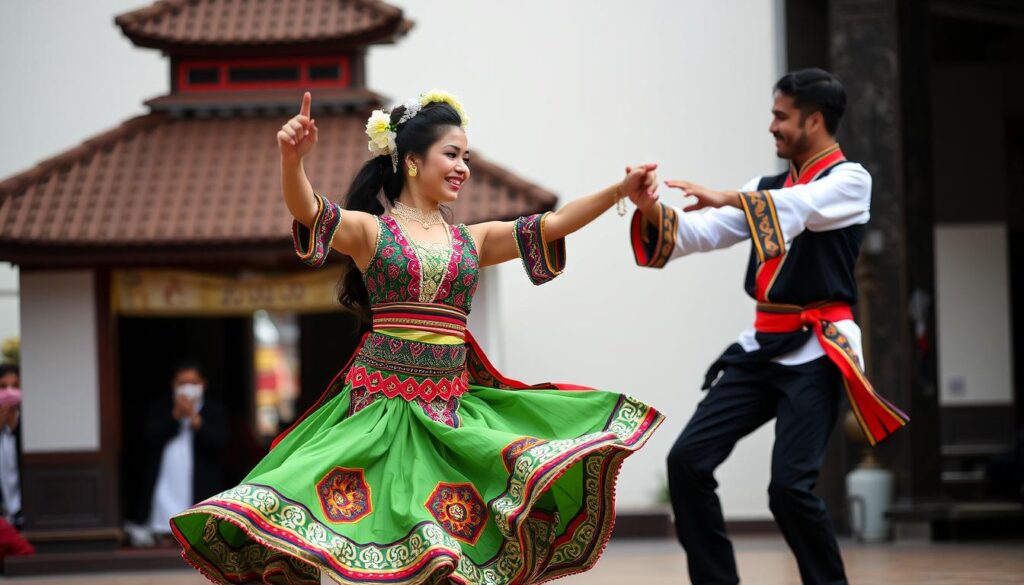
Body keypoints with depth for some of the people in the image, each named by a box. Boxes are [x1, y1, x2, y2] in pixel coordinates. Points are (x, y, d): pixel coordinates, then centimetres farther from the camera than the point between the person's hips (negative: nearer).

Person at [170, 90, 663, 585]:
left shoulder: (471, 241, 13)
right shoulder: (369, 230, 0)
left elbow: (550, 226, 9)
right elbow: (306, 210, -17)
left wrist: (620, 191, 0)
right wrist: (291, 158, -37)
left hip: (449, 409, 4)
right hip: (379, 403, -4)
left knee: (449, 532, -3)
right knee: (356, 529, -7)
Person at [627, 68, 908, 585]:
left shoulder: (849, 179, -2)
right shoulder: (768, 187, 17)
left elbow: (800, 207, -23)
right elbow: (698, 234, 8)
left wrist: (727, 198, -34)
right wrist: (652, 208, -11)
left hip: (815, 352, -7)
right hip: (762, 346, 7)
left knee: (790, 487, -17)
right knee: (688, 461, -5)